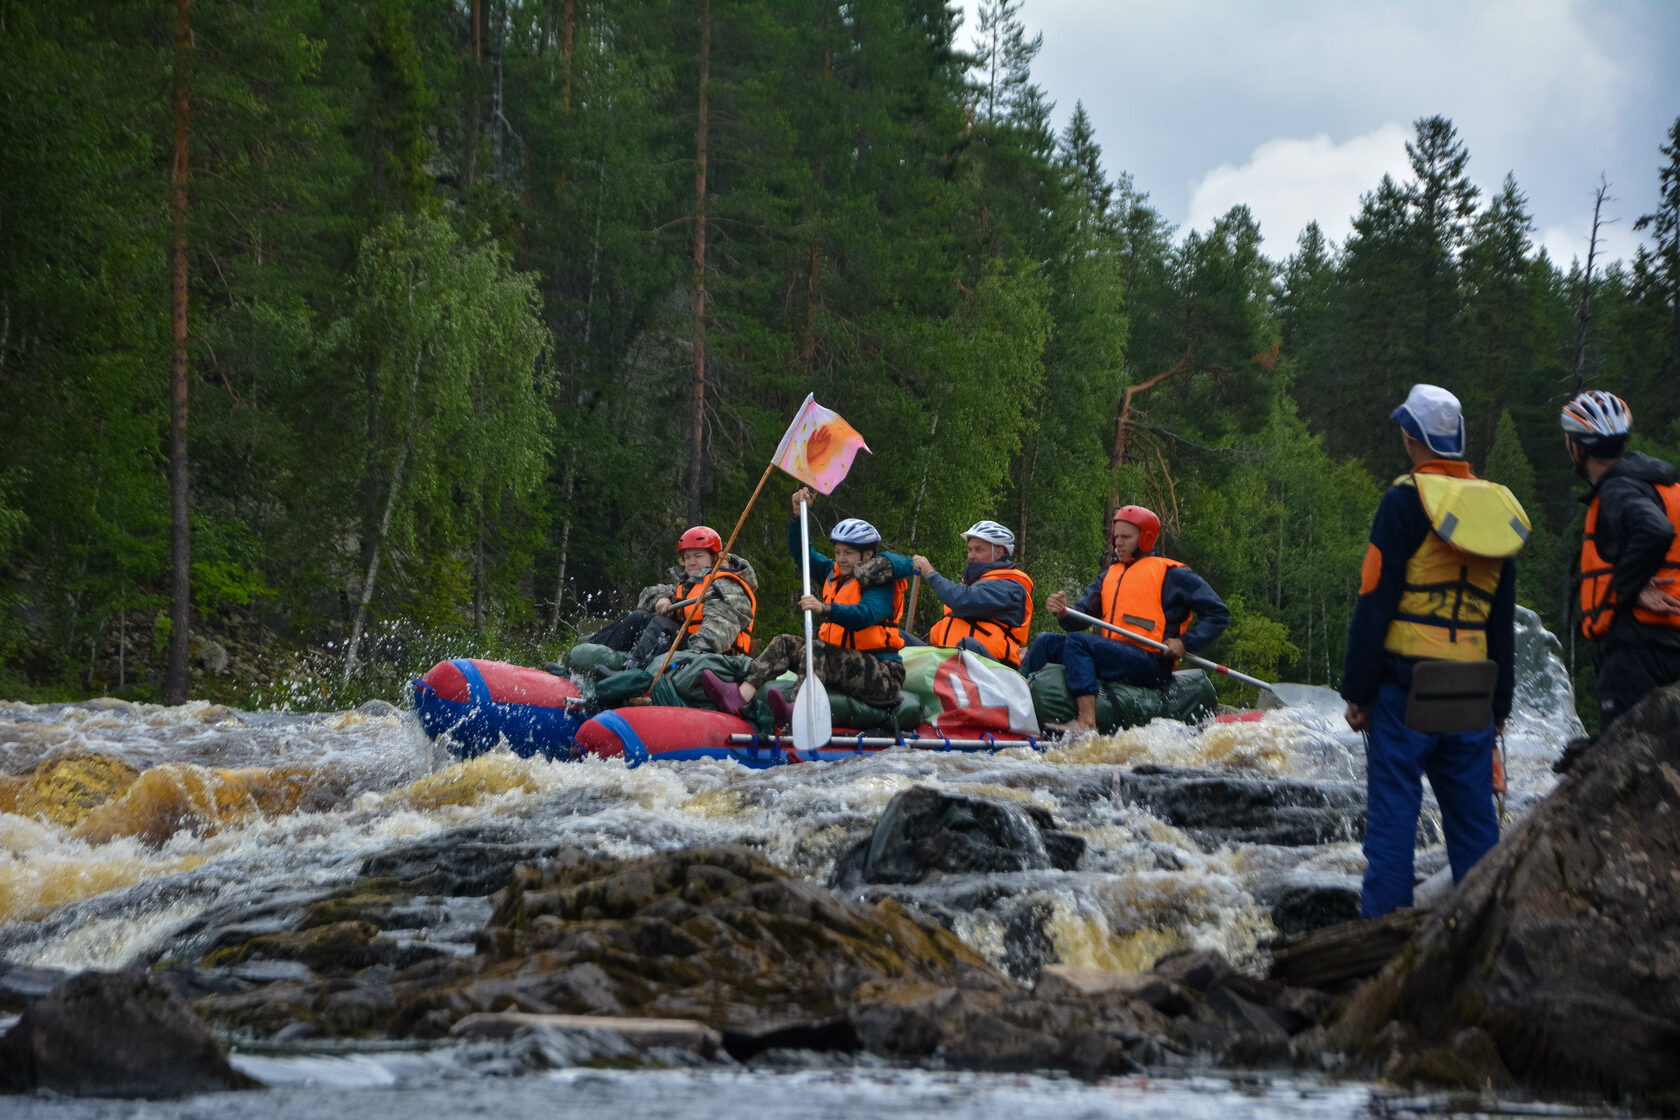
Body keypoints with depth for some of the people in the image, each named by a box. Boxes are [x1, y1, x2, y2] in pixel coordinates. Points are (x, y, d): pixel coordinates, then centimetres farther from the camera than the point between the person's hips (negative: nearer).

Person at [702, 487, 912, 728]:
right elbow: (801, 552, 20)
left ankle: (797, 712, -59)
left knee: (815, 649, -31)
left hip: (883, 676, -8)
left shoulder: (880, 584, -8)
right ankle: (740, 697, -29)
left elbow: (865, 616, -27)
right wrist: (799, 515, 4)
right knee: (785, 643, -5)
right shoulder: (834, 574, 17)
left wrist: (824, 609, -42)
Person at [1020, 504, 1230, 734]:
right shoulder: (1110, 576, 22)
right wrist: (1064, 613, -11)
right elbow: (1081, 620, 12)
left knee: (1078, 642, -28)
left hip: (1152, 667, -8)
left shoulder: (1170, 575, 2)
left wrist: (1185, 642, -11)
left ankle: (1087, 724, -43)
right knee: (1046, 642, 1)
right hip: (1113, 658, 8)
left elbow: (1218, 614, 1)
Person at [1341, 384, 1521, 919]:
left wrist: (1357, 690, -5)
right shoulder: (1497, 507, 11)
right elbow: (1504, 618, 17)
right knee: (1472, 811, 10)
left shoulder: (1406, 499, -7)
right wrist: (1499, 701, 22)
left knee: (1393, 806, -2)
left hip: (1405, 680, -5)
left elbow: (1375, 600, -9)